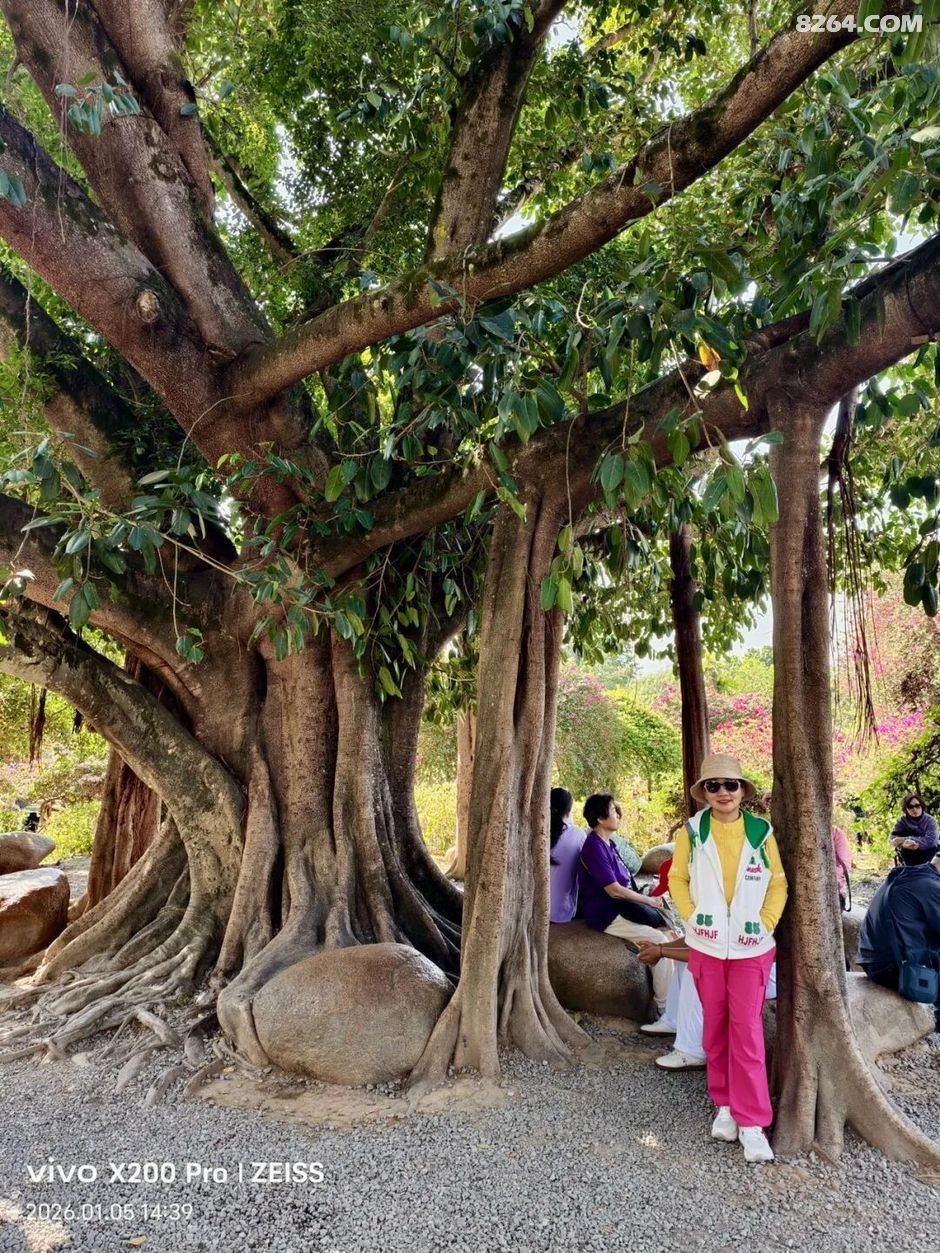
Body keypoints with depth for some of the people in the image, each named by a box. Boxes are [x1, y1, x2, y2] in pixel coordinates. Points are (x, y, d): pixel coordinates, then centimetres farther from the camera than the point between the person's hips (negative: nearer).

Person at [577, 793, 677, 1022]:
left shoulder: (606, 844, 12)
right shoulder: (594, 847, -17)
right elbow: (614, 890, -19)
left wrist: (648, 898, 2)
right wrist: (649, 901, -10)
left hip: (620, 908, 9)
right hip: (607, 915, -9)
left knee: (668, 934, -2)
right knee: (660, 940, -18)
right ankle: (664, 1009, -9)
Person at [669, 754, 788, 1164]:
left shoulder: (761, 832, -4)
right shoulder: (691, 831, -3)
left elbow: (778, 884, 2)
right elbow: (677, 879, 3)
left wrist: (766, 924, -6)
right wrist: (692, 917, -6)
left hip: (751, 946, -1)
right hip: (706, 944, 1)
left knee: (747, 1028, -2)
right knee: (715, 1025, 11)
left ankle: (751, 1122, 6)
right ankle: (724, 1104, 26)